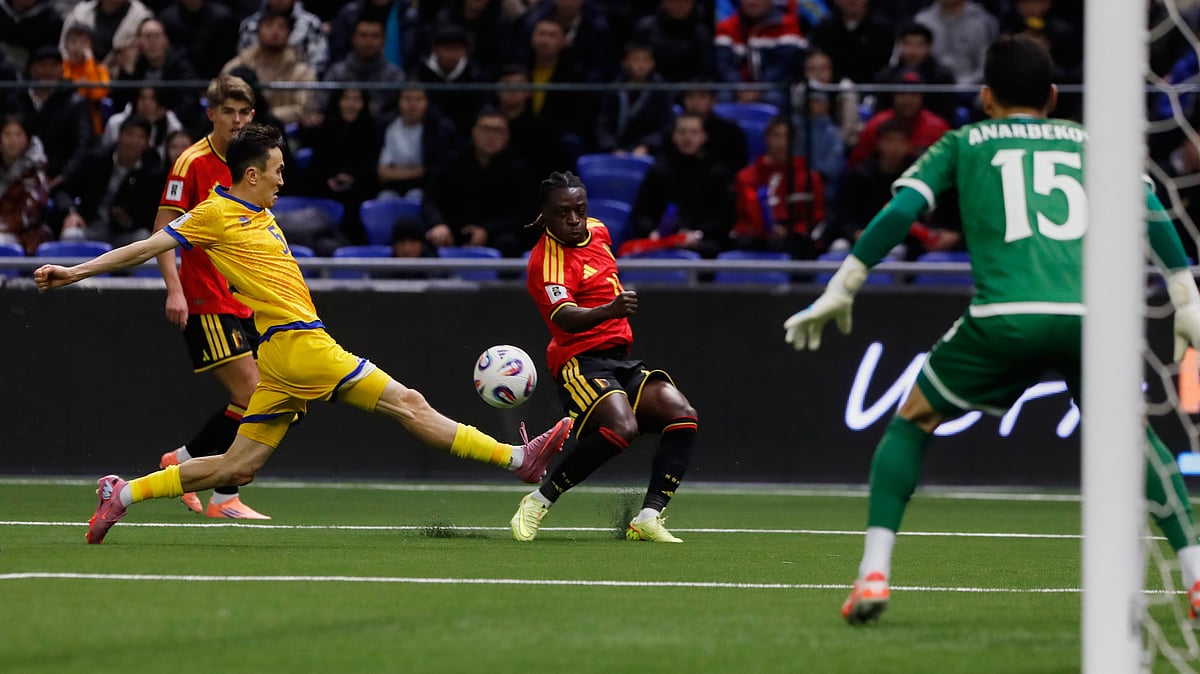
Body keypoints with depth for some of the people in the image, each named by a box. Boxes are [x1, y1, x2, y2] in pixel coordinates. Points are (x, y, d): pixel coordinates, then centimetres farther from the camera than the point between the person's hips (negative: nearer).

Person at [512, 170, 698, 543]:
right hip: (580, 361, -8)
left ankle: (648, 518, -16)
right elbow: (565, 318, -34)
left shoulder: (597, 230, 11)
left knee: (683, 416, -13)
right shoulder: (547, 262, -16)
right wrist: (610, 311, -50)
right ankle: (538, 501, -15)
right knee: (621, 427, -32)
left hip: (619, 358, 8)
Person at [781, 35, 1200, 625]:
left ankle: (874, 574, 3)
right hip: (1089, 312, 2)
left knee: (910, 424, 19)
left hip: (1004, 316, -2)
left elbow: (900, 210, 10)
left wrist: (839, 291, 12)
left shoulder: (963, 144, 22)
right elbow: (1153, 214, 16)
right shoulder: (1091, 142, 26)